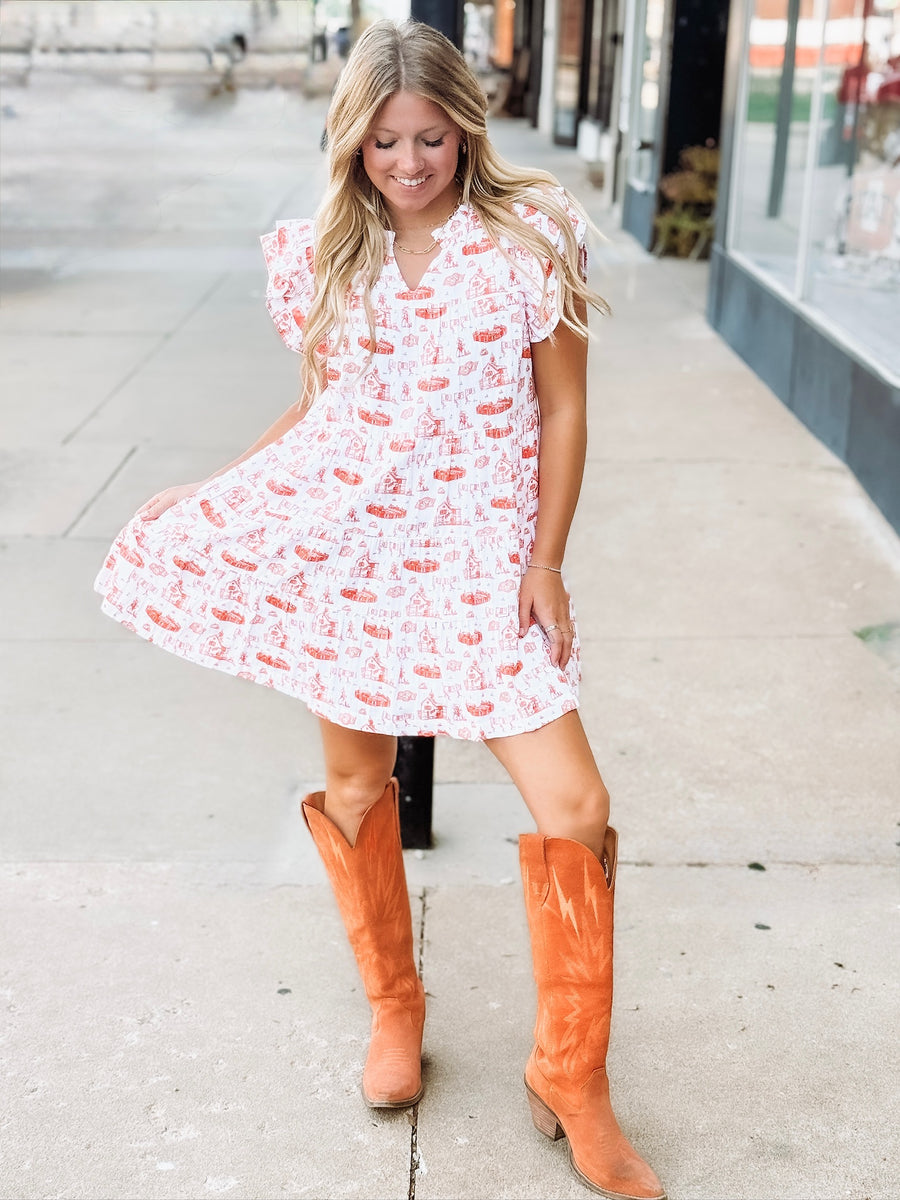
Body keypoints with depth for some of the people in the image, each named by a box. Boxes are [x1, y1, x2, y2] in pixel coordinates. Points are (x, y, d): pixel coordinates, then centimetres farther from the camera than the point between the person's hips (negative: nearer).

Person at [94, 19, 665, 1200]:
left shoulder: (529, 239, -4)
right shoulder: (324, 257, 3)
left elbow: (564, 409, -2)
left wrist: (545, 563, -8)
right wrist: (201, 490, 10)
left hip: (476, 558, -2)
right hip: (343, 539, 3)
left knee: (575, 805, -9)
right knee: (355, 783, 12)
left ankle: (571, 1083, 11)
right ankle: (394, 1007, 38)